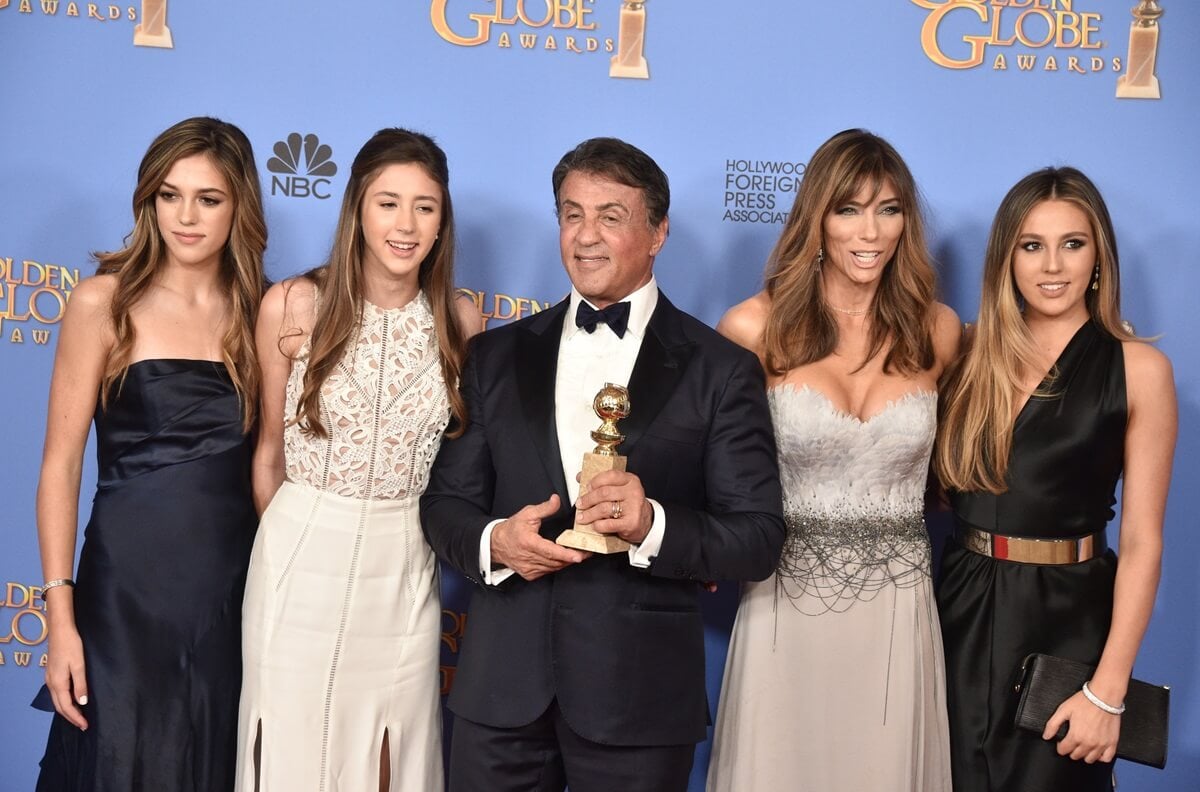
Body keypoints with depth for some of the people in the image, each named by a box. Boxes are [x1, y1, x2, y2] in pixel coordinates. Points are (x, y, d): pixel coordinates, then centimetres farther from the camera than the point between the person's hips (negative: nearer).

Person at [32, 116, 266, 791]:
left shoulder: (256, 311, 6)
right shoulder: (105, 302, -5)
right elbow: (61, 463, -6)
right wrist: (61, 616, -12)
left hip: (234, 586, 4)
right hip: (130, 586, -3)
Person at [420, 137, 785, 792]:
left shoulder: (721, 371, -1)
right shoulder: (497, 356, 8)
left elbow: (759, 540, -5)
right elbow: (445, 502, 9)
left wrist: (653, 525, -22)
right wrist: (492, 541, -12)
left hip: (641, 696, -2)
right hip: (501, 688, 2)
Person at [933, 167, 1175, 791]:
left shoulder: (1139, 368, -7)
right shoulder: (975, 359, 5)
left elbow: (1141, 541, -10)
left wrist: (1109, 689, -14)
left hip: (1067, 617, -3)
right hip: (963, 610, 3)